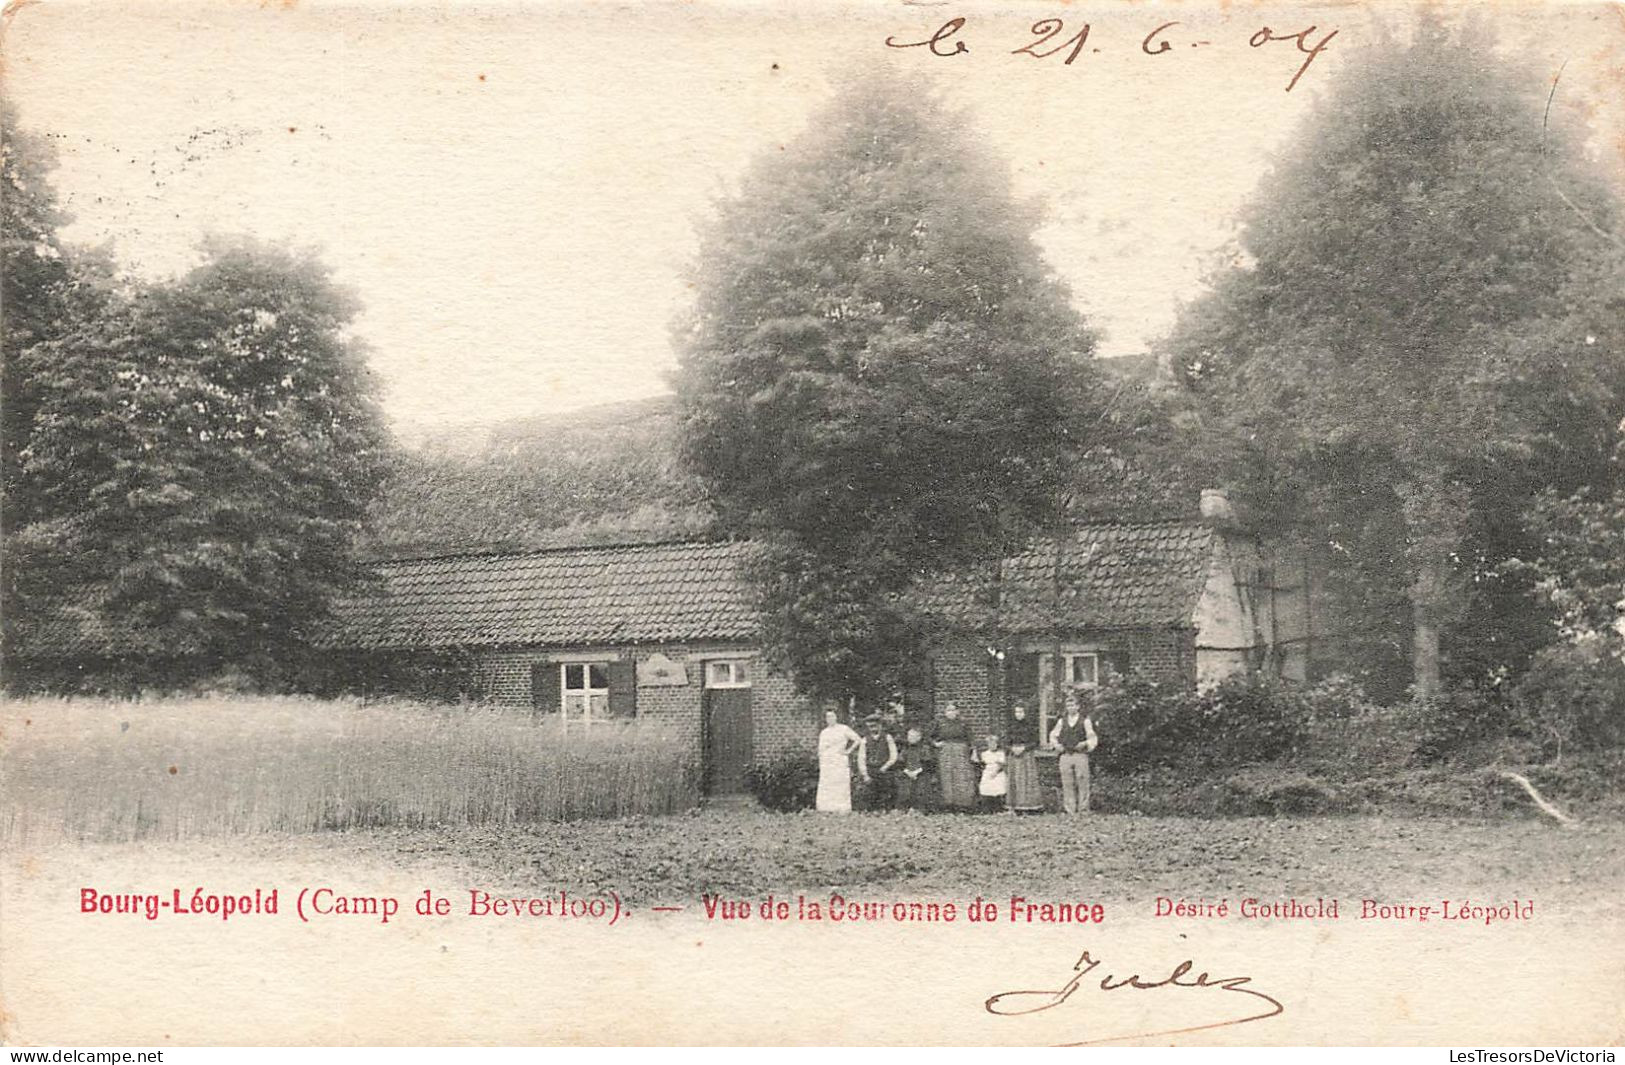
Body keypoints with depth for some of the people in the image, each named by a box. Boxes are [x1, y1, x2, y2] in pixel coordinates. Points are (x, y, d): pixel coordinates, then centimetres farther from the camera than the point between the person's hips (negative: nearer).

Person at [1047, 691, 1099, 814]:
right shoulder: (1062, 722, 14)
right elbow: (1053, 735, 21)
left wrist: (1085, 744, -13)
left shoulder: (1085, 721, 5)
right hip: (1065, 756, 3)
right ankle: (1070, 810, 5)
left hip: (1080, 755, -3)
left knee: (1082, 784, -5)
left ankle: (1083, 810, -1)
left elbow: (1092, 738, 4)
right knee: (1067, 785, 1)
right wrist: (1056, 744, 3)